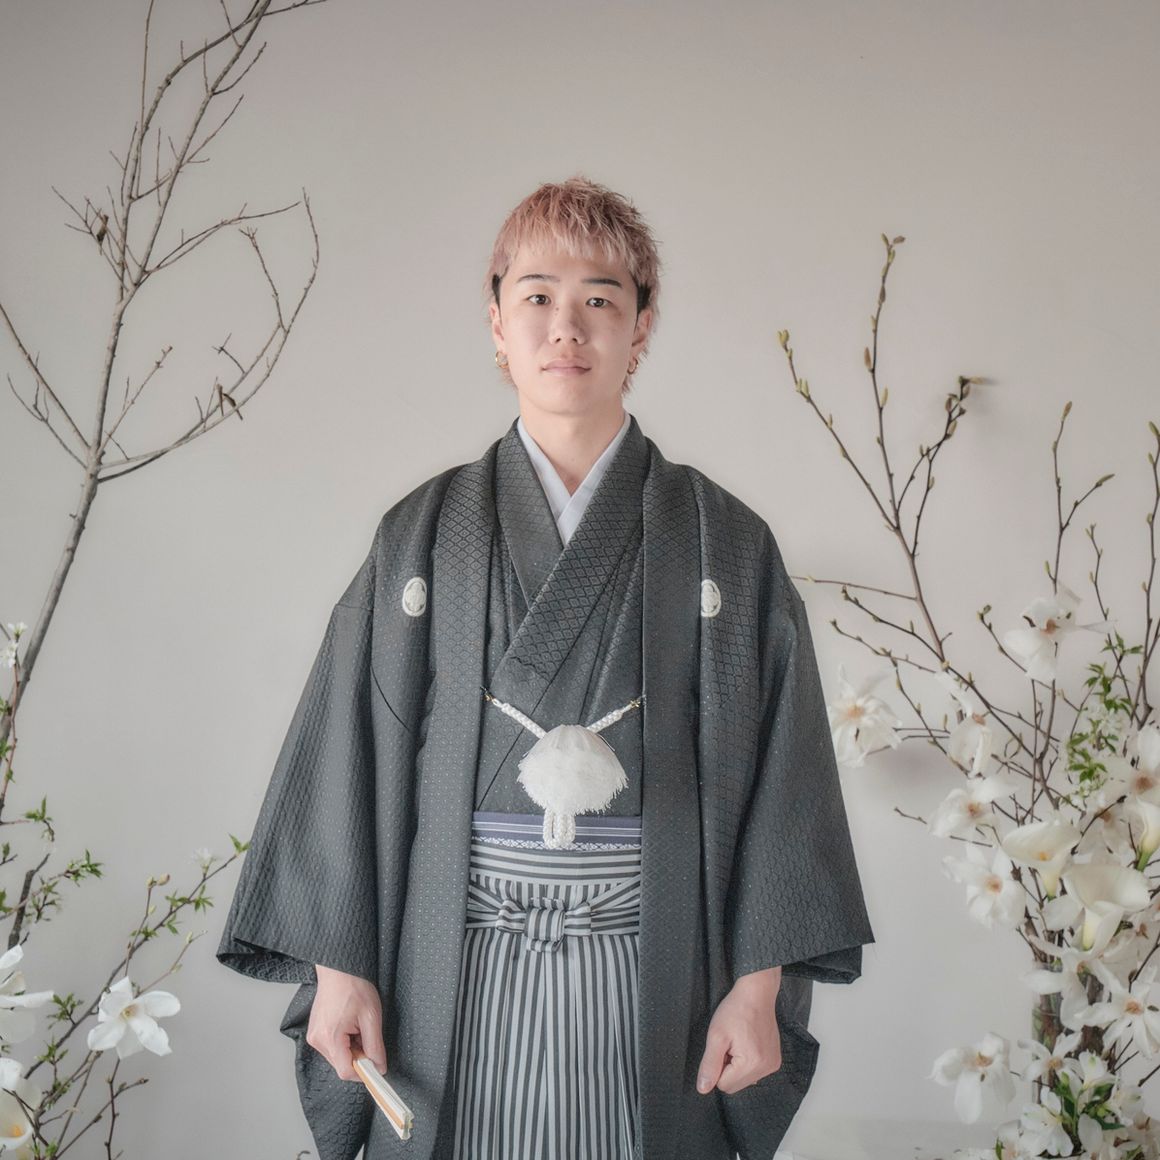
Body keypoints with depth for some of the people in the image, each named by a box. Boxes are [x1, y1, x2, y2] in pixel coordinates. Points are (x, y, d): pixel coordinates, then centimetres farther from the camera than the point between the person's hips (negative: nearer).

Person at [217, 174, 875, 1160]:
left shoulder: (726, 542, 1)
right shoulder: (422, 534, 4)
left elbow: (780, 775, -1)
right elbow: (348, 755, 3)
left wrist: (761, 982, -6)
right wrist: (337, 964, -3)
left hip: (653, 972, 0)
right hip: (457, 975, 1)